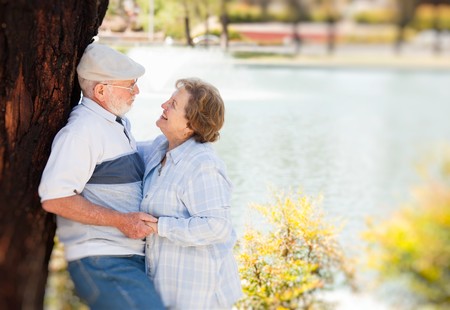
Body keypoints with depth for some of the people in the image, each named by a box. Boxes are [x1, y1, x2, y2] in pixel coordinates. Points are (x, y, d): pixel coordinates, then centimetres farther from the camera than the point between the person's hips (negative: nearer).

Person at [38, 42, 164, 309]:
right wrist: (120, 220, -22)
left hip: (133, 256, 10)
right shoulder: (82, 130, -15)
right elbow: (55, 198, -22)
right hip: (102, 263, -10)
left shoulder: (119, 124, 16)